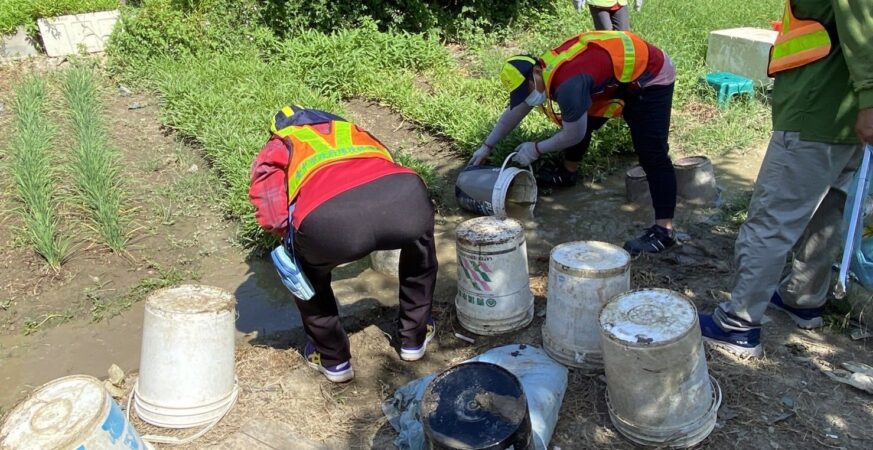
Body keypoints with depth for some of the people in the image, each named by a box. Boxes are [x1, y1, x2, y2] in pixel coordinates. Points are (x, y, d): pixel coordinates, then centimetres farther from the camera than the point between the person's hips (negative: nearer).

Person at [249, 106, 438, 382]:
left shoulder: (277, 149, 32)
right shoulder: (352, 131, 44)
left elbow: (273, 216, 12)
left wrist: (291, 238, 32)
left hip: (328, 218, -3)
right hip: (405, 197, 3)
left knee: (306, 270, 33)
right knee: (420, 245, 39)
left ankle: (333, 359, 40)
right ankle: (415, 338, 48)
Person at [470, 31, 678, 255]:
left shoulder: (567, 83, -34)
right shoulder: (544, 68, -5)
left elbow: (573, 135, -22)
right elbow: (514, 112, 9)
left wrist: (536, 149, -8)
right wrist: (487, 146, 13)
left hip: (650, 76, -9)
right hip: (620, 77, 9)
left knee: (651, 153, -16)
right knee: (579, 119, 17)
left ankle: (664, 230, -17)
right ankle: (568, 173, 40)